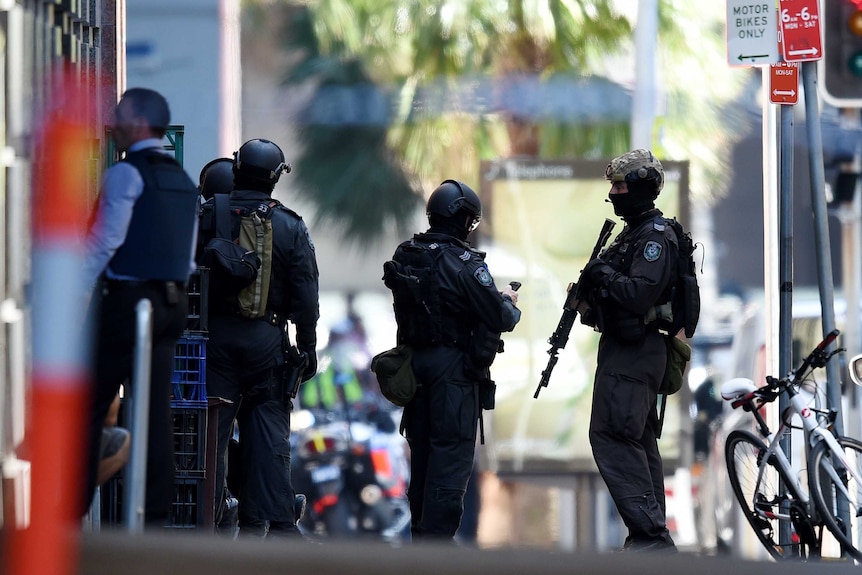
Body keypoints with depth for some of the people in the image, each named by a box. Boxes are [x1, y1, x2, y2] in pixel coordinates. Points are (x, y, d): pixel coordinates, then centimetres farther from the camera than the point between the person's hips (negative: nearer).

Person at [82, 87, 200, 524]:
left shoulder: (126, 173, -9)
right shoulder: (183, 180, 15)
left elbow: (105, 240, -17)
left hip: (127, 299, -8)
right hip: (172, 302, 8)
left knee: (91, 405, -3)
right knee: (156, 409, 6)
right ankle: (156, 515, 3)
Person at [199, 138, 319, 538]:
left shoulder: (206, 219, -1)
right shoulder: (291, 227, 1)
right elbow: (305, 298, 1)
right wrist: (307, 349, 7)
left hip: (214, 336, 0)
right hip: (266, 338, 0)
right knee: (268, 433, 3)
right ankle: (277, 523, 1)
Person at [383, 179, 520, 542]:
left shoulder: (405, 256, 5)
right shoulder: (464, 264, -16)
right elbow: (499, 319, -15)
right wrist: (509, 303, 9)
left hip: (414, 361, 7)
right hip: (453, 367, -7)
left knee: (422, 448, 16)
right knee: (451, 452, -4)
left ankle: (420, 531, 24)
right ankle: (436, 540, -7)